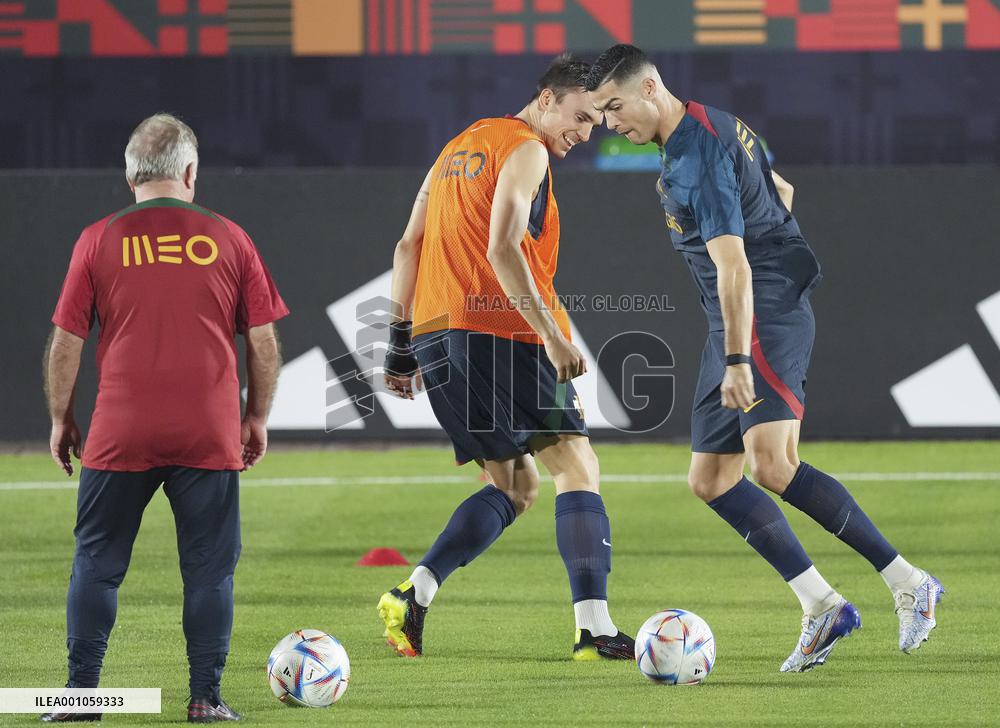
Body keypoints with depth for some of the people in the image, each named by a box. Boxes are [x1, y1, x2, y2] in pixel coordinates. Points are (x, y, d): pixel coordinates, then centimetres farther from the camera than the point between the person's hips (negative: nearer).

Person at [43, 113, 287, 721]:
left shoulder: (99, 240, 0)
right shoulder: (228, 239, 3)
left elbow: (66, 341, 2)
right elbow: (264, 341, 5)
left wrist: (61, 419, 13)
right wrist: (257, 418, 16)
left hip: (120, 436, 0)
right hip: (210, 437, 0)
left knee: (97, 563, 9)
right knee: (209, 567, 7)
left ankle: (81, 692, 8)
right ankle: (207, 697, 5)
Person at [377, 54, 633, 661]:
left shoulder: (460, 148, 22)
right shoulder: (525, 150, -5)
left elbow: (408, 247, 22)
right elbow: (501, 249, -18)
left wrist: (401, 343, 22)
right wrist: (552, 333, -20)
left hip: (437, 336, 8)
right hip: (499, 332, -8)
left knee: (515, 487, 14)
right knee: (578, 468, -6)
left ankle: (413, 596, -2)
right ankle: (595, 628, -18)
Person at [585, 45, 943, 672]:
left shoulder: (697, 155, -17)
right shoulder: (717, 126, 15)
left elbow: (732, 264, -24)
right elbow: (781, 191, 30)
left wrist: (738, 359, -28)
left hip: (765, 313, -11)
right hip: (730, 325, 11)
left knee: (771, 463, -26)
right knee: (711, 480, 7)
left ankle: (909, 583, -20)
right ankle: (821, 608, 6)